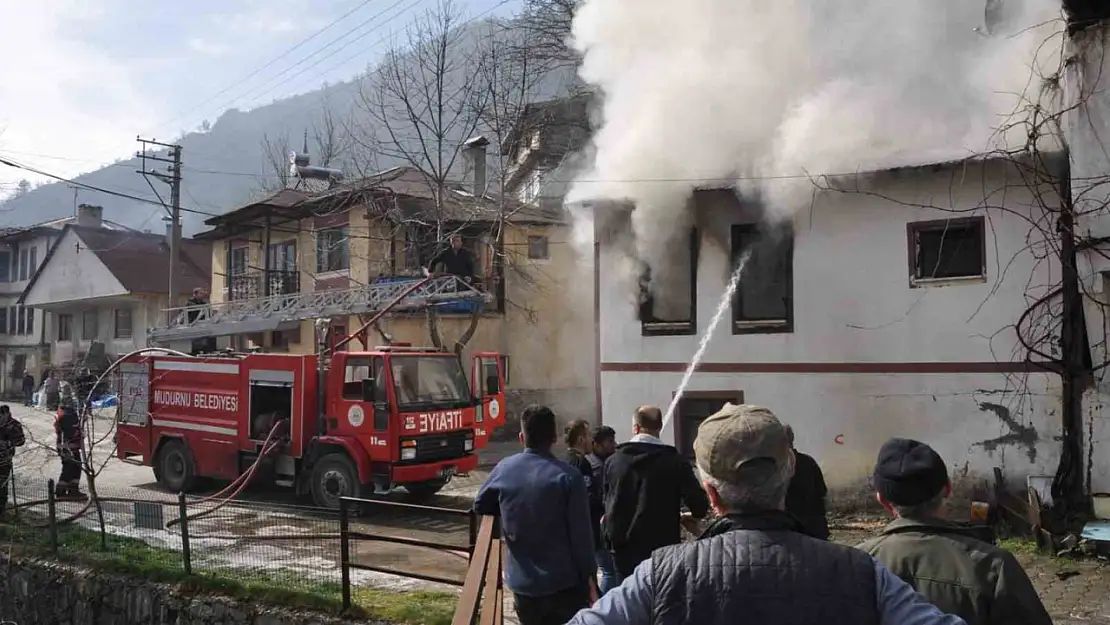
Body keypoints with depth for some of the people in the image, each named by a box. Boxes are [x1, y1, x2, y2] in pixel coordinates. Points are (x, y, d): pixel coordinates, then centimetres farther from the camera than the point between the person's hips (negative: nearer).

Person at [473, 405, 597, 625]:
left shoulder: (503, 469, -1)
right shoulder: (568, 476, -14)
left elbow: (480, 505, 16)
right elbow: (581, 534, -12)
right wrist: (589, 578, -3)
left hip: (522, 584, 4)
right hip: (563, 584, -4)